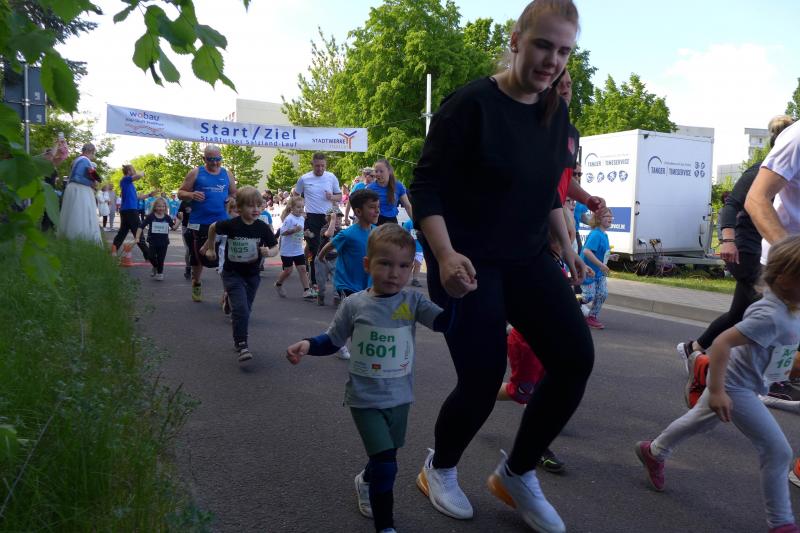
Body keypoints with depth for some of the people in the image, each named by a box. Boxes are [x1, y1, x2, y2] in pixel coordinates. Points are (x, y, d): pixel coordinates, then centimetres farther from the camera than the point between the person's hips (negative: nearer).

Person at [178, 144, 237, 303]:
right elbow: (181, 192, 3)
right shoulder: (196, 173, 1)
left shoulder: (227, 174, 9)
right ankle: (196, 284, 35)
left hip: (222, 223, 1)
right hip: (200, 224, -1)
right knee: (198, 257, 12)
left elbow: (234, 193, 20)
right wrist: (191, 195, -19)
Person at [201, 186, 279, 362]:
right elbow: (213, 228, 3)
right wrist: (210, 248, 12)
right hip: (232, 274, -3)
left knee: (245, 310, 14)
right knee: (240, 308, -18)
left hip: (252, 275, 3)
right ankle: (242, 346, -13)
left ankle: (238, 339, 34)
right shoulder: (231, 225, -17)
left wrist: (269, 252, -25)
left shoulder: (262, 228, -12)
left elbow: (275, 248, -3)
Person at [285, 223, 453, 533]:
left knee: (384, 460, 22)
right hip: (365, 399, -3)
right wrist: (307, 344, -18)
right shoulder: (354, 305, -10)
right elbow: (332, 340, 0)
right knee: (386, 465, -10)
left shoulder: (413, 302, -7)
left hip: (400, 398, 3)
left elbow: (445, 322, -18)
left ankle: (366, 481, 56)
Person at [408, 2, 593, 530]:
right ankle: (439, 469, 25)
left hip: (527, 258, 7)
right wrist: (445, 255, -27)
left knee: (576, 357, -9)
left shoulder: (556, 112, 7)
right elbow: (426, 188, -15)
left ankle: (517, 473, 13)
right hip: (468, 262, -6)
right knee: (483, 379, -9)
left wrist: (567, 245, 19)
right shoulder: (472, 103, -14)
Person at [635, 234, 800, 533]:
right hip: (735, 387, -10)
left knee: (699, 422, 27)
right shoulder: (771, 317, -31)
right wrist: (717, 391, -36)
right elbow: (721, 343, -36)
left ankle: (654, 452, 47)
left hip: (738, 382, 10)